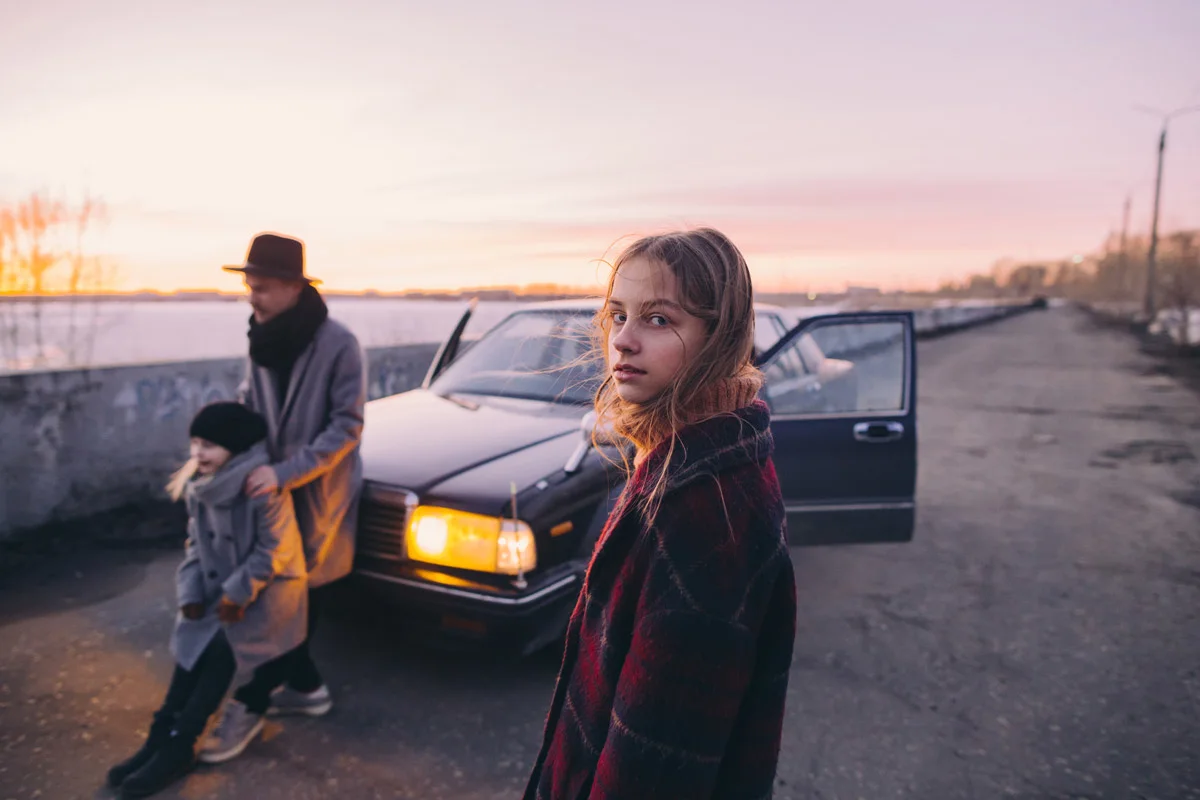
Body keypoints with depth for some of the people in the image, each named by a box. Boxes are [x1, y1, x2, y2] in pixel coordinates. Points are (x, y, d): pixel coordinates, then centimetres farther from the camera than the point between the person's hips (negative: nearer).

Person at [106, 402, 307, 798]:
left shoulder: (265, 487, -24)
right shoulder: (199, 485, 1)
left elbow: (272, 552, -21)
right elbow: (196, 542, 8)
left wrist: (238, 595, -17)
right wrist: (191, 592, -4)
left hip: (269, 587, -7)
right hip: (219, 586, 7)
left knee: (221, 649, -20)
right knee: (193, 645, -9)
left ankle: (177, 748, -13)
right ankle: (161, 739, -4)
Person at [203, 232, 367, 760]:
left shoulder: (337, 344, -17)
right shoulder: (263, 341, 3)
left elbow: (346, 426, -19)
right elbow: (247, 410, 10)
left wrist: (284, 474, -25)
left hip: (318, 493, -6)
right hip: (275, 486, 6)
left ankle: (253, 702, 17)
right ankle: (306, 686, 31)